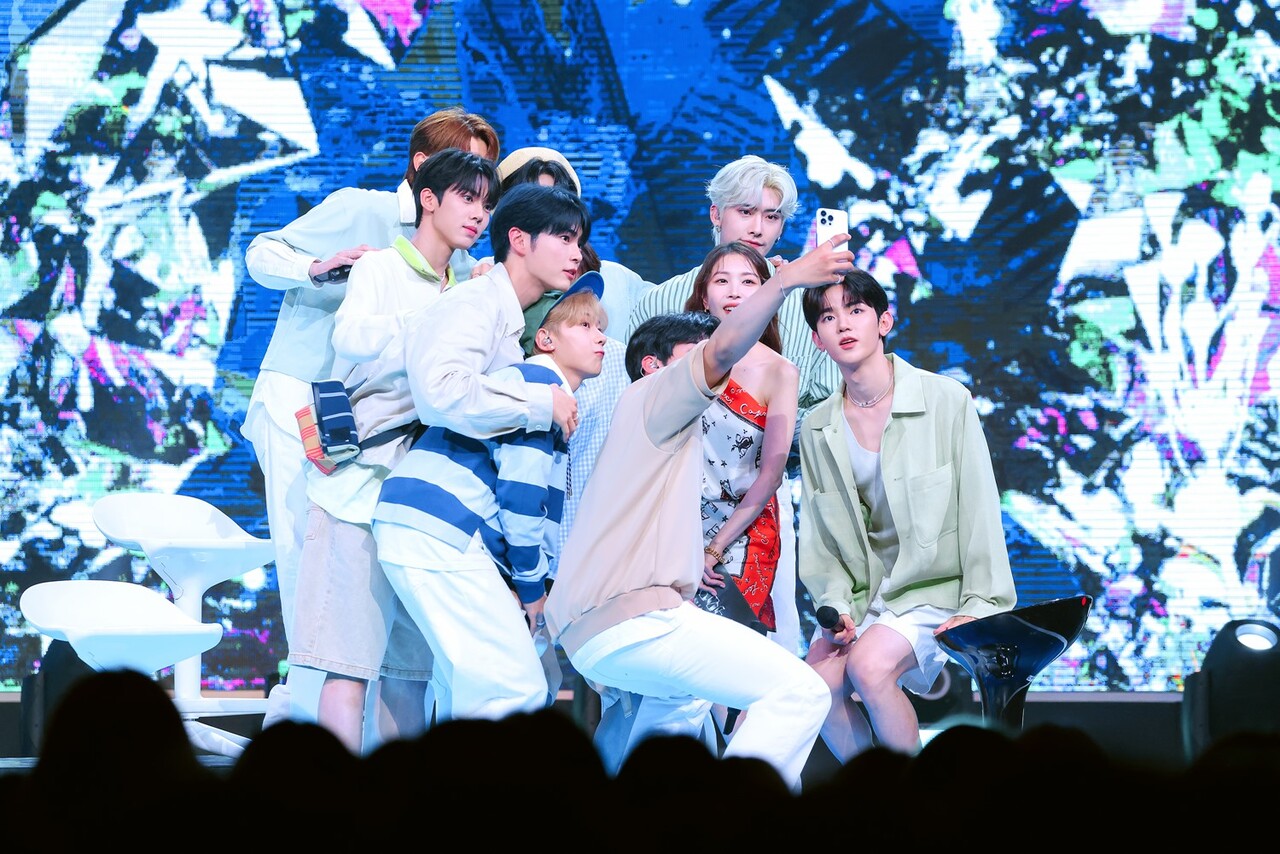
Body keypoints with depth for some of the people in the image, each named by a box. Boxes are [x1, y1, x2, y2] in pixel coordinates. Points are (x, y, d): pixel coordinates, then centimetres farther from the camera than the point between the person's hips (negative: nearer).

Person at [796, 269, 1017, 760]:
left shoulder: (946, 401, -6)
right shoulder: (817, 428, 6)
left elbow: (979, 510, -5)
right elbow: (819, 535, 9)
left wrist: (981, 607, -11)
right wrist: (835, 605, -7)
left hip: (935, 586, -4)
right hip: (861, 594, 4)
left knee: (869, 667, -30)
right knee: (820, 686, -24)